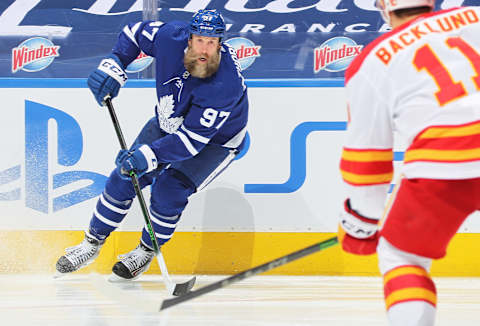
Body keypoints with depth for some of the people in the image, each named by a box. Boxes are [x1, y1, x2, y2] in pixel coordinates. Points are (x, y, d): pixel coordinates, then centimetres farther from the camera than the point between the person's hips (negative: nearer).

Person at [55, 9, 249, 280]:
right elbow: (135, 33, -2)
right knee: (125, 178, -2)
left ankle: (147, 252, 4)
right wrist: (113, 66, -16)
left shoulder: (226, 84, -39)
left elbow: (192, 139, -38)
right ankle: (93, 243, 18)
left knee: (169, 190, -21)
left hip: (217, 141, -5)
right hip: (168, 123, 5)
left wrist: (149, 156, -46)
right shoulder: (171, 37, -25)